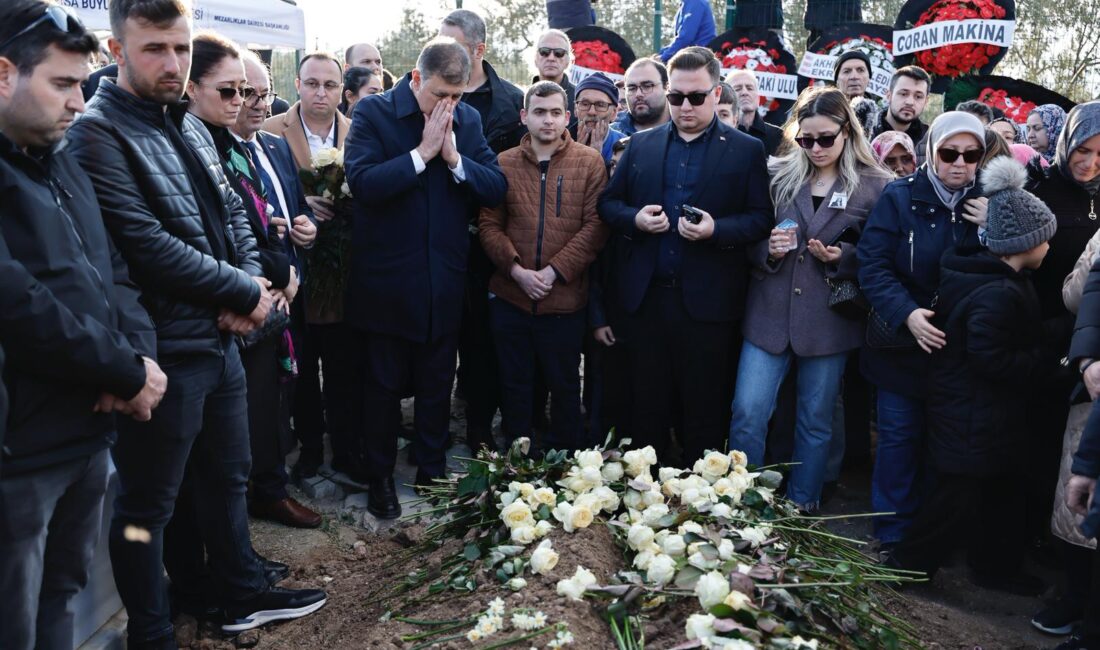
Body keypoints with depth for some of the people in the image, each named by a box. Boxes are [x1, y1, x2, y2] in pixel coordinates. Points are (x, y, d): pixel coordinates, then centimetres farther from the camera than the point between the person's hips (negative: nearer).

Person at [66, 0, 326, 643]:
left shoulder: (191, 127, 11)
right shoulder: (97, 134, -15)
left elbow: (233, 212, 12)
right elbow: (147, 245, -23)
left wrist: (249, 285, -7)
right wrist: (245, 292, -14)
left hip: (221, 336, 9)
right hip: (163, 349, -8)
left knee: (229, 476, 21)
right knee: (147, 504, 8)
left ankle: (246, 595, 40)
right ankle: (151, 634, 26)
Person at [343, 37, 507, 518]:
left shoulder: (468, 119, 4)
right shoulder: (373, 112, -7)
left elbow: (496, 189, -2)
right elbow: (363, 183, -20)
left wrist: (455, 157, -16)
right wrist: (423, 152, -20)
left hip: (444, 281, 3)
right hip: (386, 280, -3)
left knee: (437, 386, 15)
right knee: (383, 385, 11)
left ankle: (432, 474, 32)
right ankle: (381, 478, 28)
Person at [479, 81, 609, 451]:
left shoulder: (589, 162, 0)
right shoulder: (504, 163, 5)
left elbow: (595, 226, -7)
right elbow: (490, 225, 2)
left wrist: (554, 271, -14)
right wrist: (517, 270, -12)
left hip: (565, 298, -2)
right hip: (509, 297, 2)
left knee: (565, 387, 13)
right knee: (515, 387, 13)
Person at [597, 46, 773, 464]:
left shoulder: (746, 150, 3)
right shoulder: (641, 144, 13)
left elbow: (761, 219, -1)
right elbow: (608, 202, 13)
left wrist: (717, 229, -18)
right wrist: (634, 218, -7)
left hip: (706, 301, -3)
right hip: (644, 297, 3)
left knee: (704, 413, 7)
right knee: (647, 407, 12)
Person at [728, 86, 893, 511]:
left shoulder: (876, 186, -1)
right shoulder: (777, 175, 5)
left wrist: (842, 257, -15)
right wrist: (768, 250, -11)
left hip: (828, 319, -1)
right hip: (770, 313, 1)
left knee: (816, 422, 11)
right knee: (747, 413, -2)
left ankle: (801, 507, 29)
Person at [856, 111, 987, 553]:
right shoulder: (900, 197, -6)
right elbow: (873, 265, -13)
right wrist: (906, 313, -26)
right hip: (903, 346, -2)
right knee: (899, 437, 7)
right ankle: (893, 533, 22)